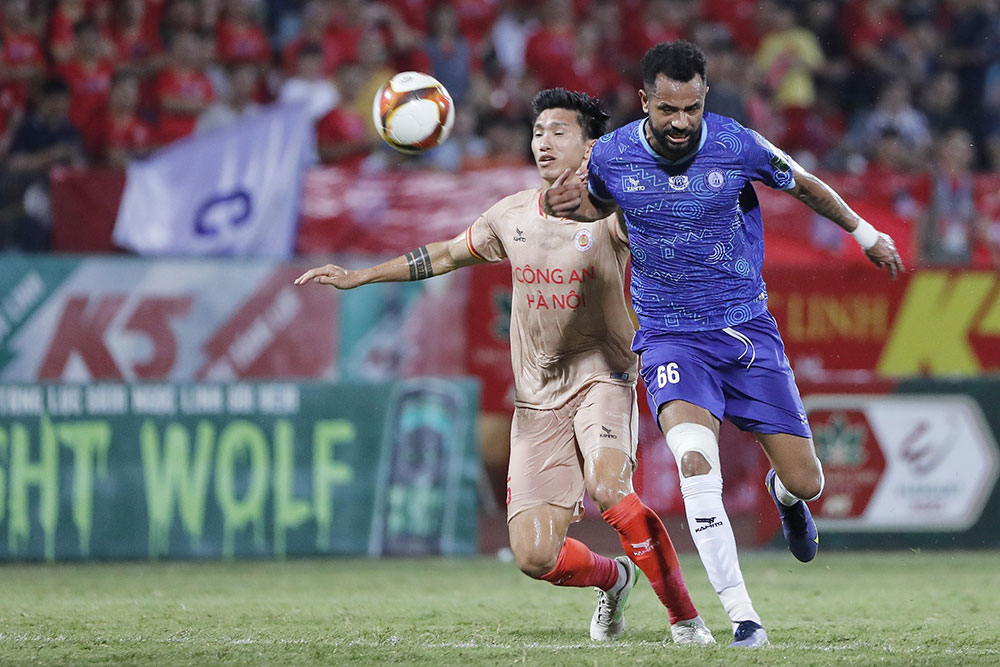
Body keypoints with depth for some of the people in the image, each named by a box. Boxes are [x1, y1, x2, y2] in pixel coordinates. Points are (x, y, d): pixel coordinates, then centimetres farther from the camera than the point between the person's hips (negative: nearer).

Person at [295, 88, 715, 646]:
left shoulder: (609, 211, -6)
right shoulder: (512, 216, 8)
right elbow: (448, 254, 22)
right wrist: (358, 277, 22)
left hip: (601, 376, -4)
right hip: (537, 396, 4)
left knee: (607, 487, -34)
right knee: (535, 554, -7)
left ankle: (685, 617, -18)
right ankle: (612, 579, 27)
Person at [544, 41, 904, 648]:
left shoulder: (739, 147, -11)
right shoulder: (611, 156, -7)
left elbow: (804, 186, 10)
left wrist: (864, 232, 20)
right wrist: (570, 205, -5)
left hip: (747, 330, 1)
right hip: (671, 340, -1)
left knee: (806, 482, 0)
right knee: (695, 460, -28)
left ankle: (784, 497, 43)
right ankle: (743, 619, -23)